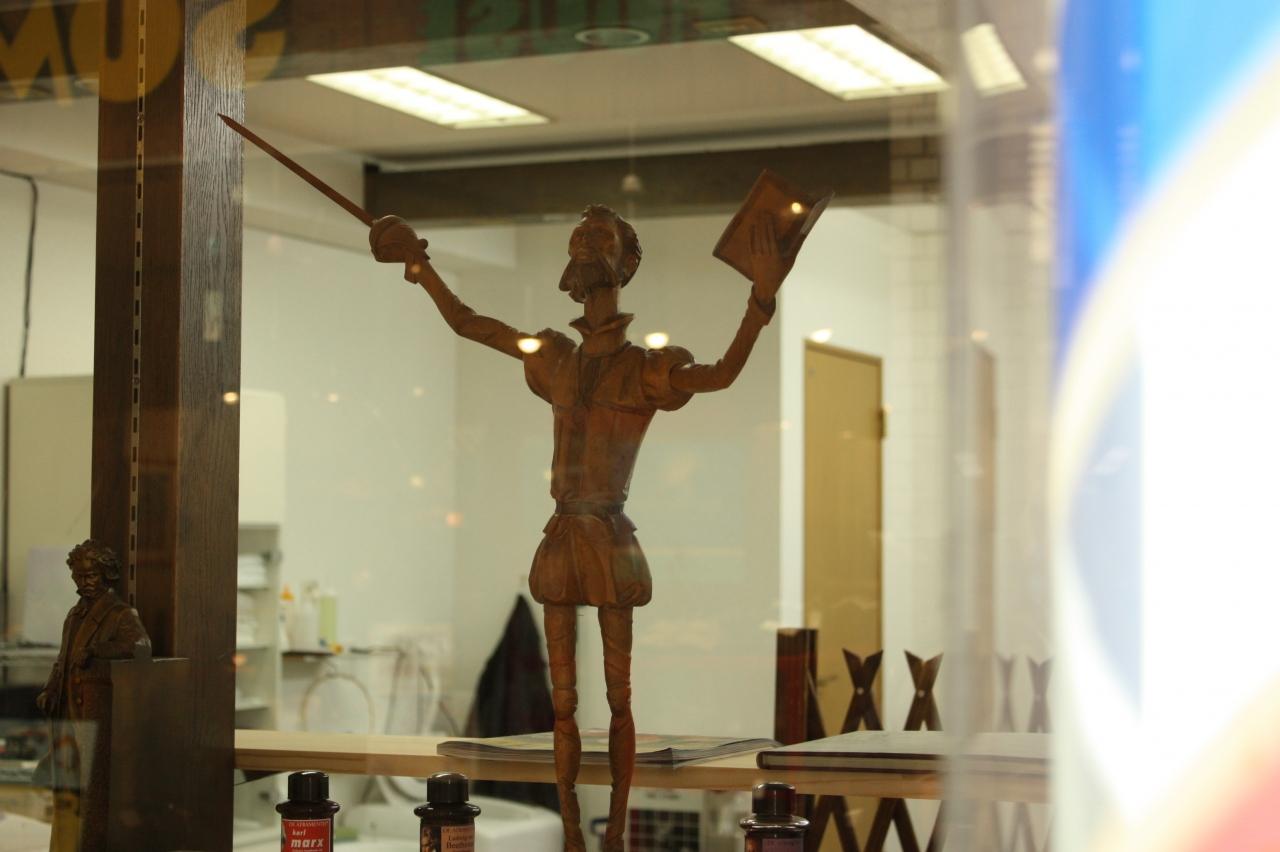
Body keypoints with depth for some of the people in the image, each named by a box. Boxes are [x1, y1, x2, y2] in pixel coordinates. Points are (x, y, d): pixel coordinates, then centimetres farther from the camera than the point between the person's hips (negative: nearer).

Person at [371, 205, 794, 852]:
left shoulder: (643, 368, -3)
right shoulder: (556, 360, 12)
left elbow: (720, 375, -22)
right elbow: (465, 323, 23)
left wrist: (761, 299, -32)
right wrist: (421, 267, 22)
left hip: (611, 540, -5)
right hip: (561, 540, 5)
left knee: (619, 698, 0)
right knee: (563, 702, 7)